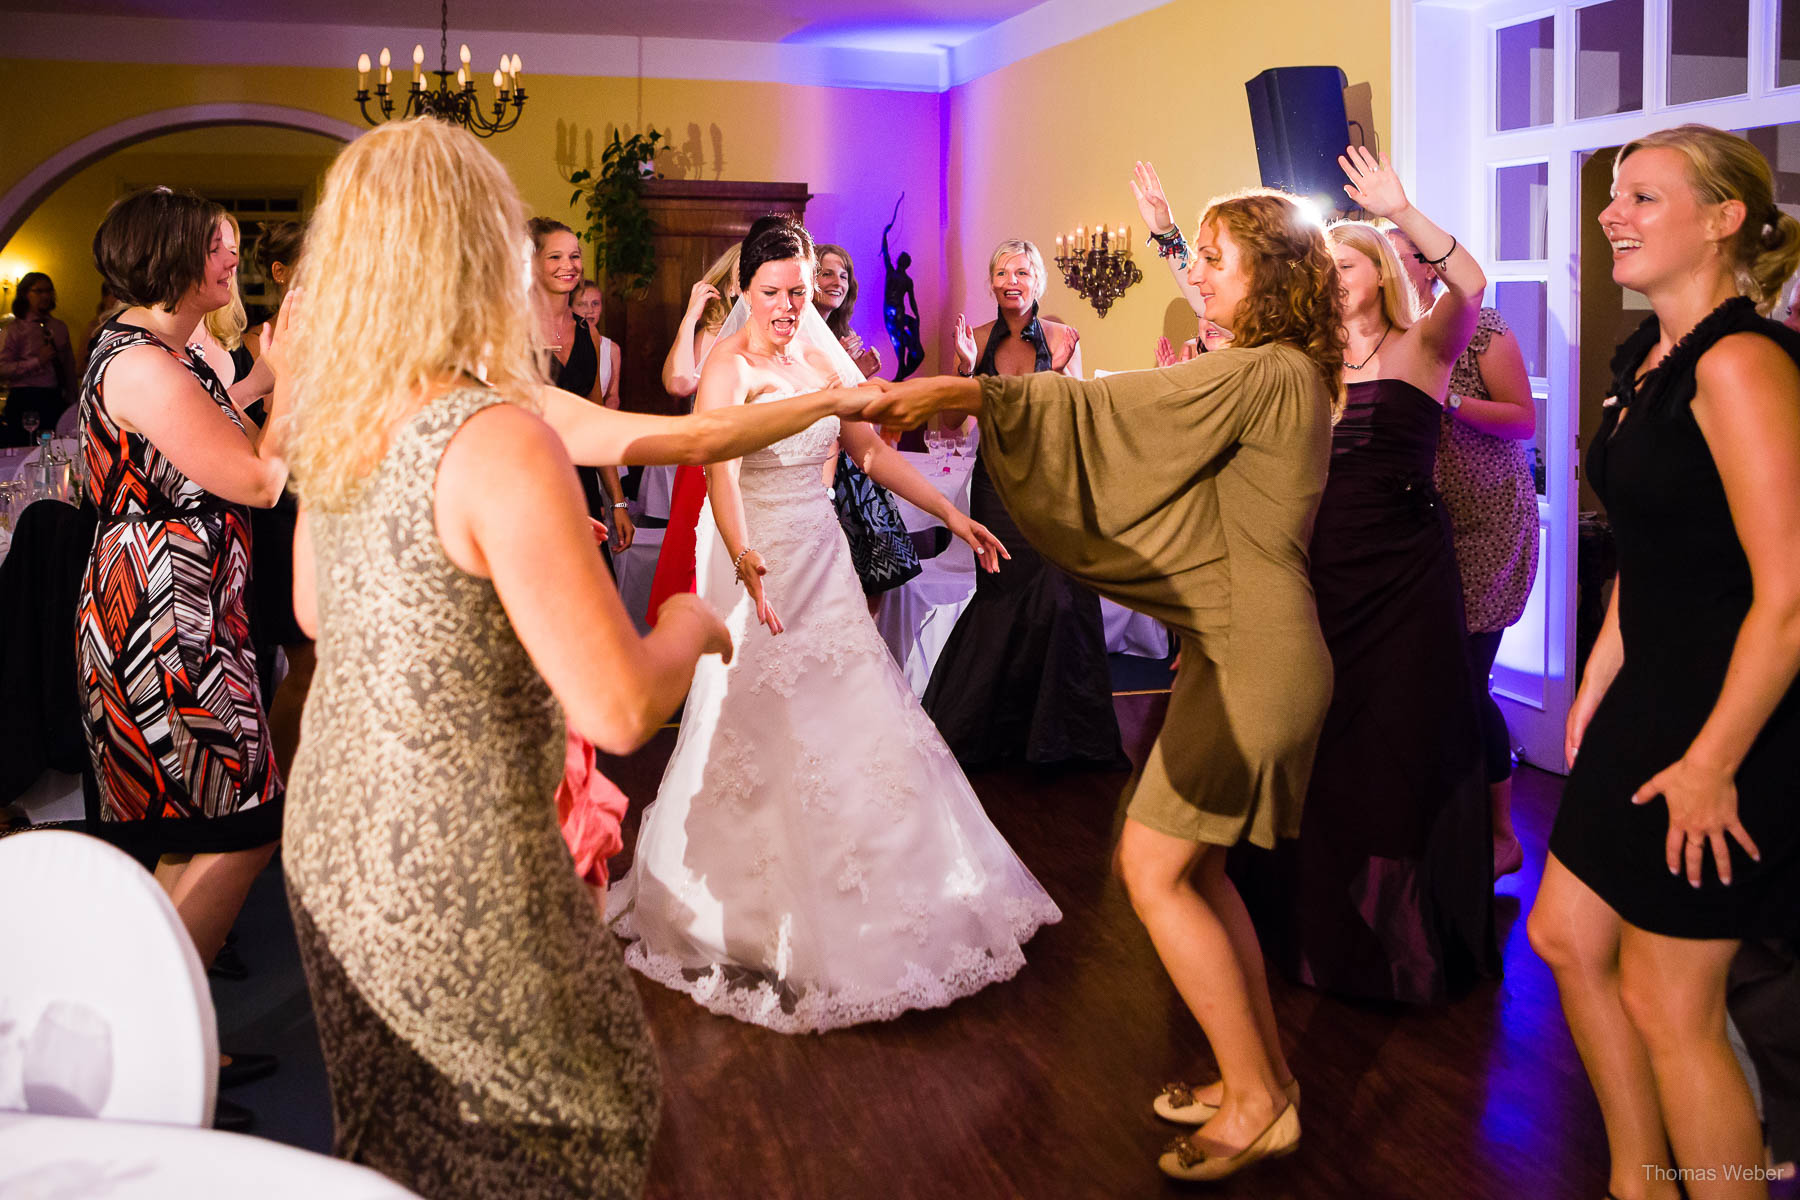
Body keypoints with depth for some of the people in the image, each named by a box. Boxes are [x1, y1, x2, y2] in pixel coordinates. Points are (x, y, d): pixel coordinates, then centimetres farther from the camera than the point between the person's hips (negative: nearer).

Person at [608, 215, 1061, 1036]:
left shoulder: (825, 360, 5)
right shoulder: (727, 366, -14)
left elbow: (873, 452, 12)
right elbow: (719, 472, -30)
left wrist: (952, 515, 6)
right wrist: (745, 559, -47)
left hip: (822, 556, 6)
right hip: (755, 562, -6)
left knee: (855, 719, 8)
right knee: (758, 730, 0)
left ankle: (856, 904, 24)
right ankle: (754, 910, 16)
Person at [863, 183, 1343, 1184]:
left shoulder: (1260, 373, -17)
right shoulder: (1287, 376, 14)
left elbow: (1108, 408, -23)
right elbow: (1148, 424, 18)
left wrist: (963, 392, -21)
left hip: (1251, 660, -10)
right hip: (1240, 648, 10)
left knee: (1155, 871, -3)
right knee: (1193, 865, 15)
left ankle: (1257, 1100, 8)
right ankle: (1263, 1073, 26)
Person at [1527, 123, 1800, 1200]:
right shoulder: (1651, 354, 9)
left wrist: (1712, 764, -19)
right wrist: (1600, 674, 14)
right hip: (1652, 695, 9)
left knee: (1666, 999, 2)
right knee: (1566, 937, 17)